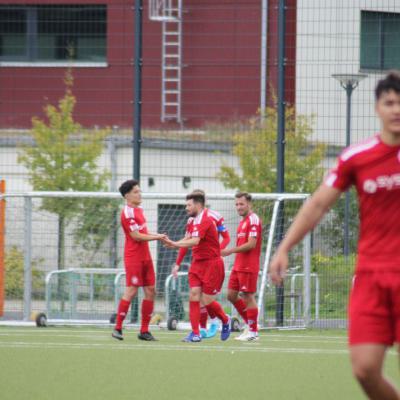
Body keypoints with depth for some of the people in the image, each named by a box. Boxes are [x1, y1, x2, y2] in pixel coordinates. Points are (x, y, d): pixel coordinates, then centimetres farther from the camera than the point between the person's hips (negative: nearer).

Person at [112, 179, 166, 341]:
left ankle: (144, 331, 8)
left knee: (150, 290, 5)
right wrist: (156, 237, -11)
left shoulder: (139, 210, 15)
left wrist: (157, 236, 6)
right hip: (133, 257, -9)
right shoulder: (128, 212, -14)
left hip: (145, 256, 9)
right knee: (132, 290, -10)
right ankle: (118, 328, -3)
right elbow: (136, 236, -17)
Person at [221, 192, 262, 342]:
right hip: (238, 266, 9)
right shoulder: (243, 221, 17)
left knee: (248, 296, -4)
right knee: (231, 295, 10)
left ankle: (253, 332, 3)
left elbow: (251, 244, -19)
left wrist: (231, 250, -17)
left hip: (248, 267, -9)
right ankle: (249, 323, 21)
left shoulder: (253, 220, -12)